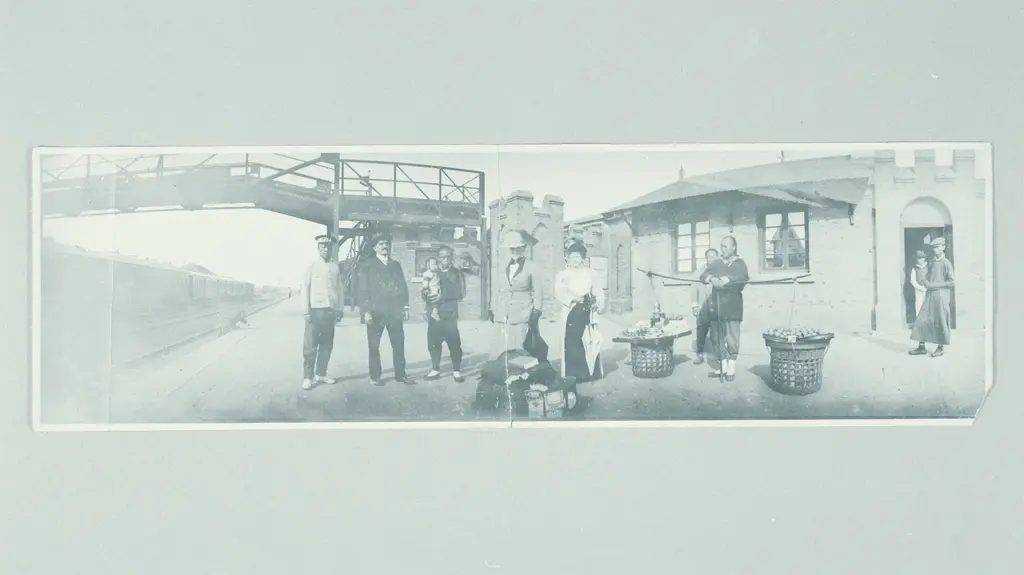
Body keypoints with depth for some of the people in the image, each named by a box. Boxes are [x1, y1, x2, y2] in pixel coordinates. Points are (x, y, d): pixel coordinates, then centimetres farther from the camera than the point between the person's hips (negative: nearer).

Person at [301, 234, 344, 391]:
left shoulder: (335, 268, 10)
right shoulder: (312, 267, 2)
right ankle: (308, 377, -2)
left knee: (327, 345, 8)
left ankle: (320, 374, 18)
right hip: (316, 309, -4)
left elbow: (339, 289, 13)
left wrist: (339, 309, 8)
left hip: (331, 310, 4)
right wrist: (306, 311, -8)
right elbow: (305, 289, -1)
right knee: (310, 345, -5)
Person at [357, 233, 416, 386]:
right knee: (374, 346, 0)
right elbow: (363, 289, -2)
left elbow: (403, 287, 15)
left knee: (399, 344, 2)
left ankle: (400, 374, 9)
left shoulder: (396, 265, 17)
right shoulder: (367, 265, 4)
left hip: (394, 312, 3)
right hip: (375, 312, -3)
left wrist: (405, 307, 4)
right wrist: (366, 311, -11)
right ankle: (375, 376, 7)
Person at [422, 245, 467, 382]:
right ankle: (435, 370, 13)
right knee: (433, 343, 1)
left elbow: (460, 294, -3)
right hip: (434, 314, 2)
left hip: (449, 315, -2)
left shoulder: (457, 273, 7)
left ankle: (457, 371, 1)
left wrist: (443, 297, -11)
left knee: (454, 343, -7)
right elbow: (425, 294, 8)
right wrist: (427, 294, -15)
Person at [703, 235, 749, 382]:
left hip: (731, 306, -4)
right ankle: (723, 367, 14)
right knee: (716, 337, 5)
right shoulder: (717, 263, 18)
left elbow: (743, 278, -12)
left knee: (731, 338, -7)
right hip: (715, 305, 5)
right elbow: (704, 275, 5)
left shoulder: (739, 263, 7)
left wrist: (726, 280, -20)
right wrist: (711, 279, -17)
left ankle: (731, 369, -1)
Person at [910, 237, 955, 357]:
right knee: (922, 320, 2)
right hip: (929, 295, 7)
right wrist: (926, 282, 2)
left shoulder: (946, 263, -8)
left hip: (941, 295, -7)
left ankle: (941, 347, 13)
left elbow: (951, 282, -11)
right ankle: (921, 347, 7)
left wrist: (935, 285, -14)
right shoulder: (931, 262, 13)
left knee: (940, 321, 1)